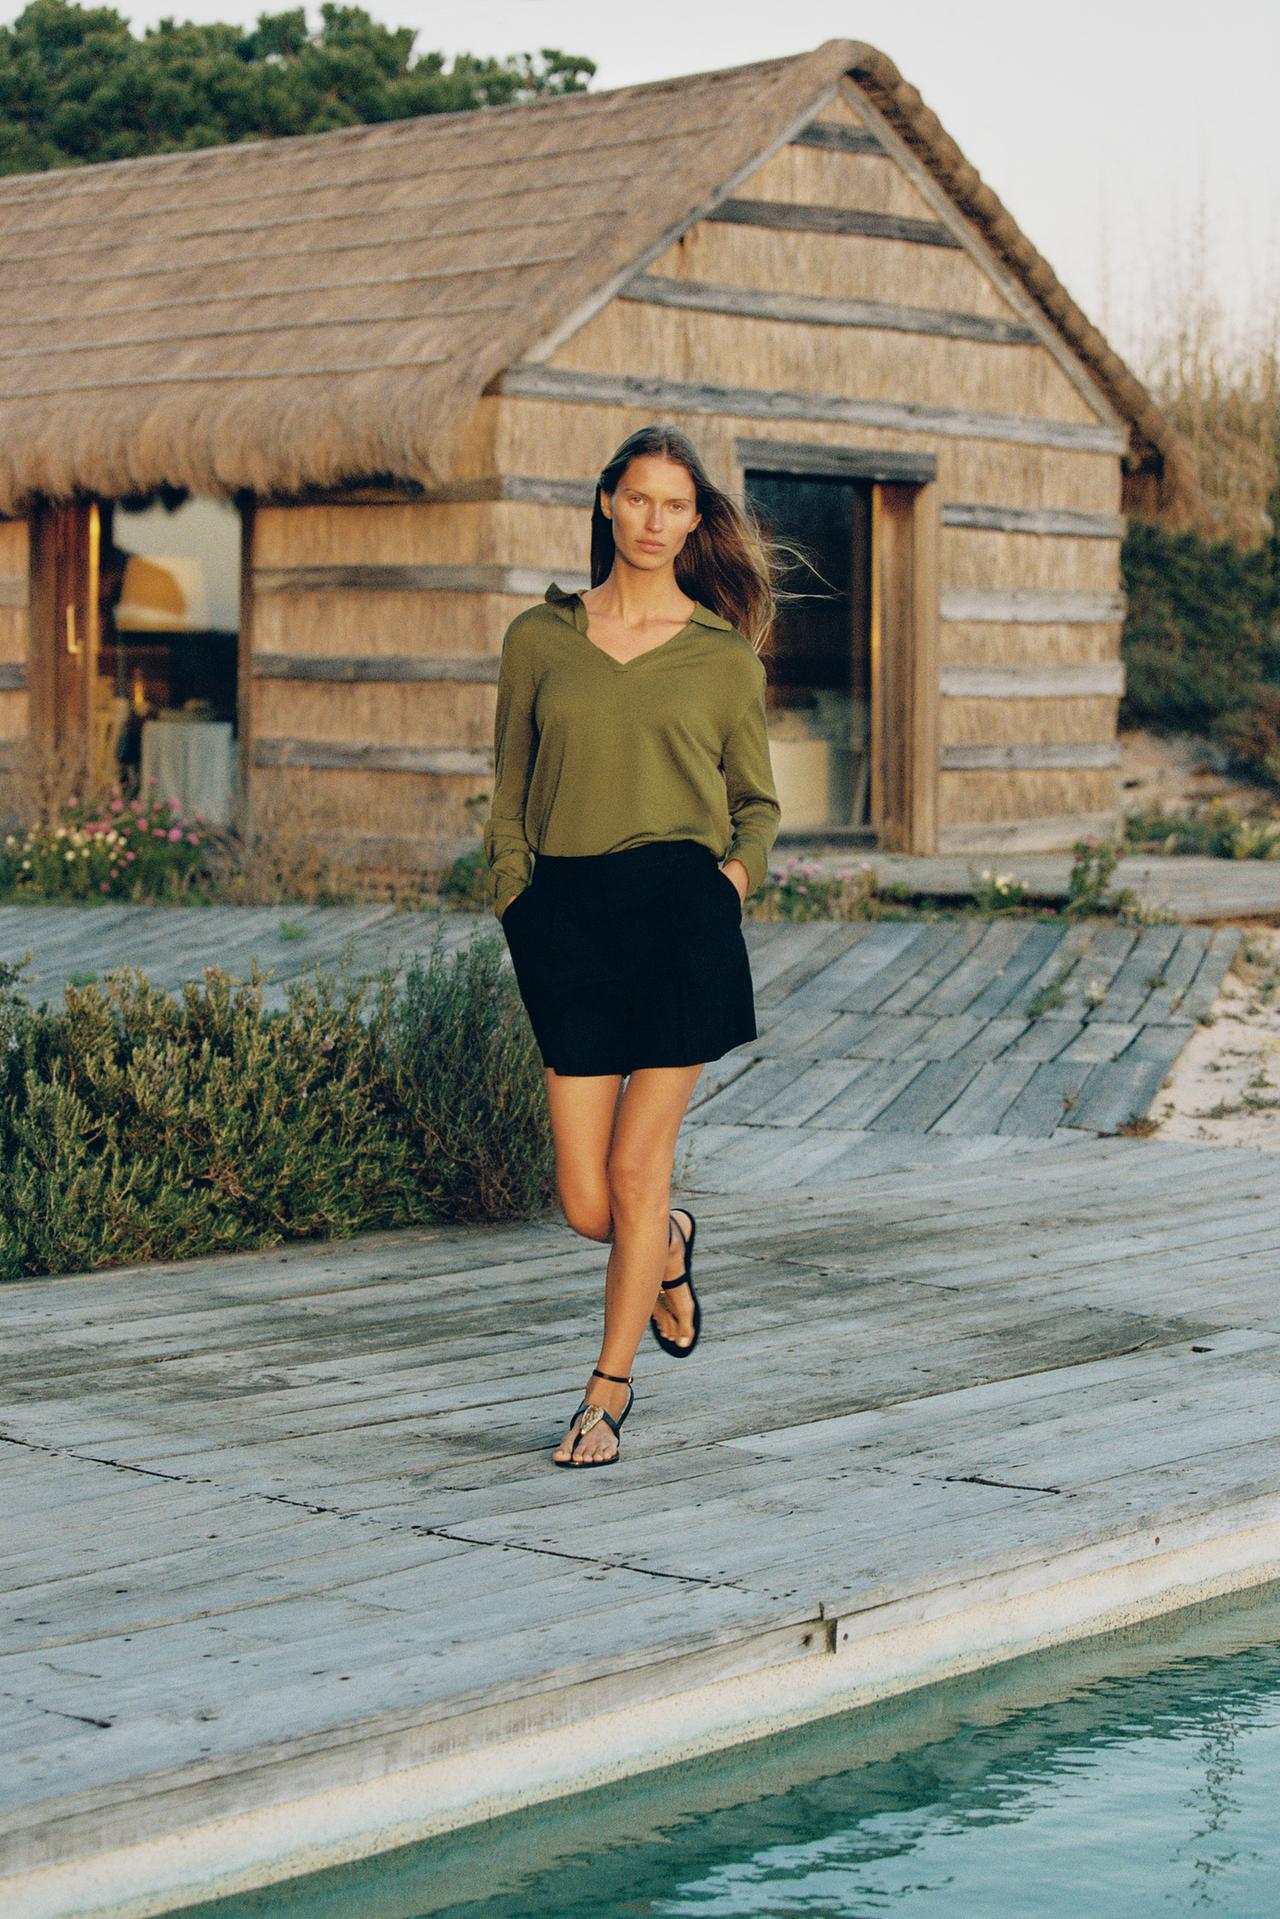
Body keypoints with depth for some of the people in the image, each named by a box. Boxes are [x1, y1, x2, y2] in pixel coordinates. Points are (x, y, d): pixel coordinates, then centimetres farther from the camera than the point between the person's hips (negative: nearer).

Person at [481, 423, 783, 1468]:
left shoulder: (723, 654, 7)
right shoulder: (539, 638, 9)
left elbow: (758, 801, 15)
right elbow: (510, 792, 14)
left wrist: (738, 870, -4)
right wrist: (516, 900, 2)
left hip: (681, 910, -1)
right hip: (567, 916, 2)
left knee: (636, 1166, -3)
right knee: (586, 1199, -1)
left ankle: (609, 1392, 14)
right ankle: (670, 1247, 36)